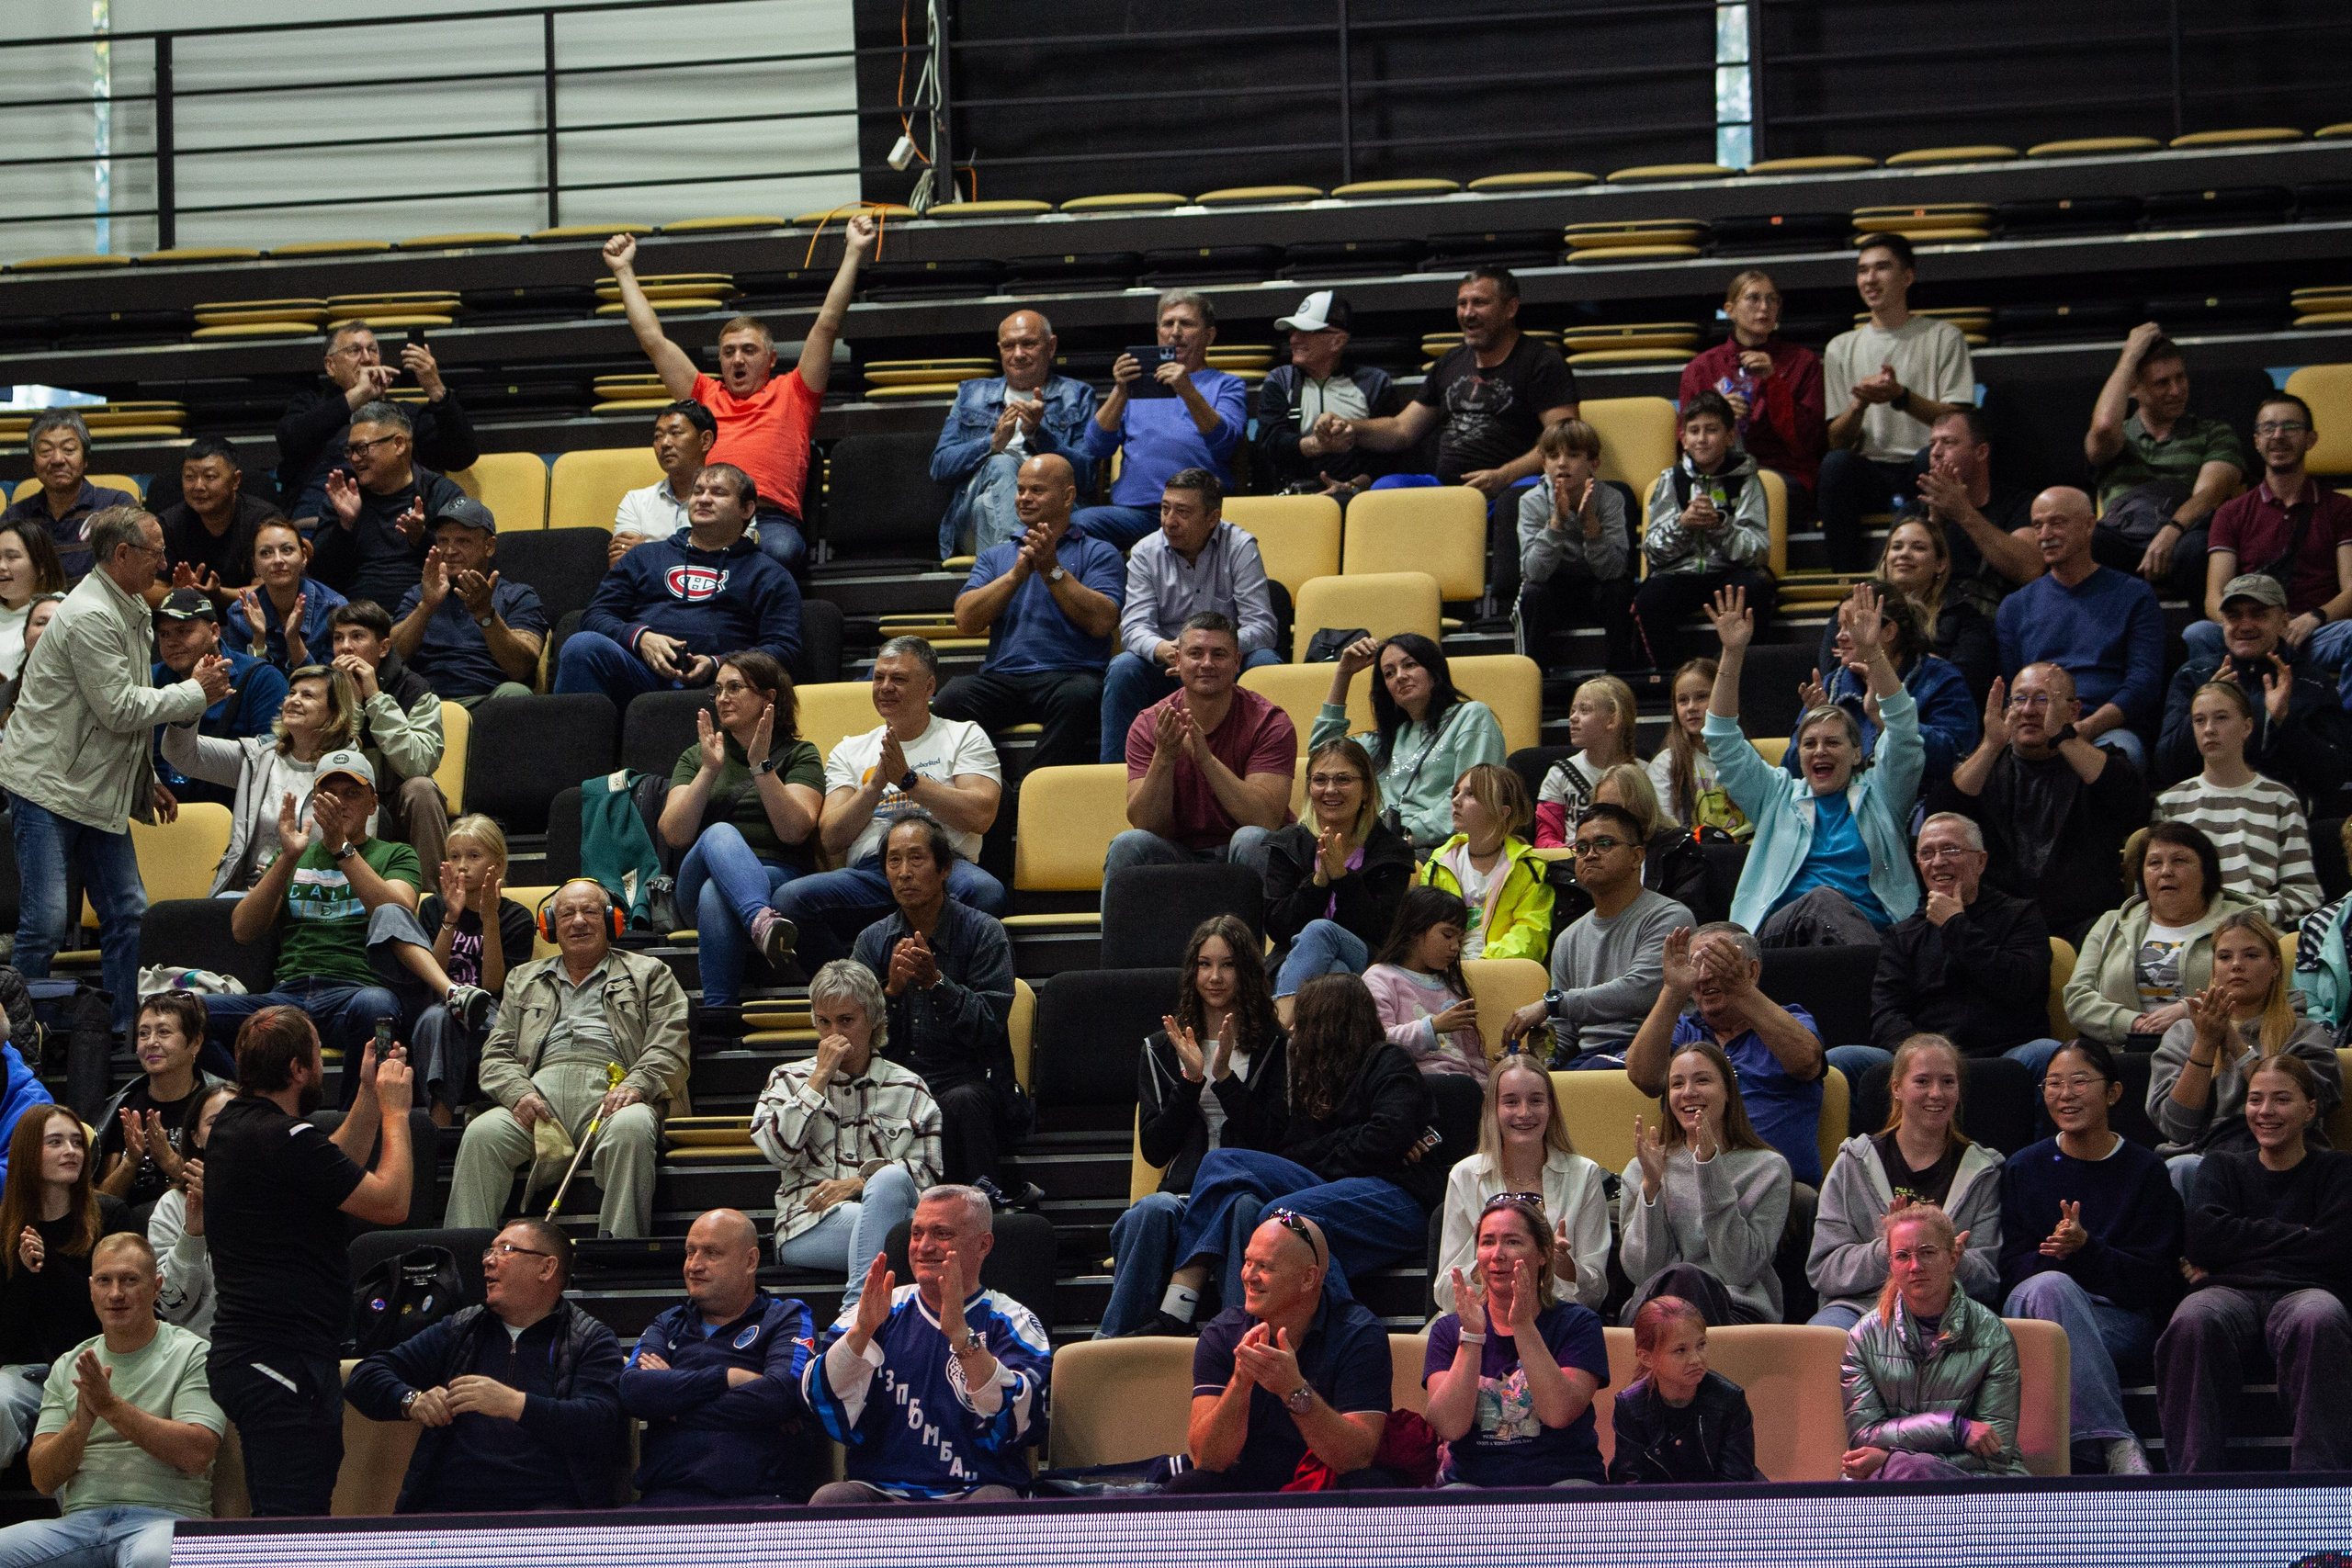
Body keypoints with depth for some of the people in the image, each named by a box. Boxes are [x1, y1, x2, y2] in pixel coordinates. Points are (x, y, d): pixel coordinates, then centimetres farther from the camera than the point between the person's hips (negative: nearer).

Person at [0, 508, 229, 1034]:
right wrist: (195, 693, -9)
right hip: (47, 783, -10)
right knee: (45, 920, -12)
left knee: (127, 913, 5)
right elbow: (119, 710, -20)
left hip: (100, 787, 10)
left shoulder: (131, 611, 14)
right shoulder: (90, 616, -19)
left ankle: (123, 1035, 11)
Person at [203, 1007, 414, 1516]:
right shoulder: (286, 1139, -18)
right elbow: (391, 1203, -13)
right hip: (284, 1360, -11)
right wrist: (395, 1111, -1)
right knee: (293, 1529, -12)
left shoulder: (232, 1125, 13)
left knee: (272, 1517, 13)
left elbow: (333, 1166, 28)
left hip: (241, 1352, 11)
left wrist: (369, 1096, 23)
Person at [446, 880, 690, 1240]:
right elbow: (497, 1054, 20)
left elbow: (669, 1046, 9)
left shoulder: (648, 974, 24)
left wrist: (636, 1085, -13)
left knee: (630, 1129, -40)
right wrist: (518, 1092, -4)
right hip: (542, 1087, 2)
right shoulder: (524, 979, 32)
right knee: (482, 1133, -30)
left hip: (609, 1090, -2)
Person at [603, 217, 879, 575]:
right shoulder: (706, 396, 33)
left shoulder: (791, 394, 26)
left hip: (772, 519, -2)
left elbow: (827, 325, 23)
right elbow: (653, 339, 37)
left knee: (780, 552, -40)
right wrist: (623, 271, 42)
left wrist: (853, 254, 21)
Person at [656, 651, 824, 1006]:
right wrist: (709, 770, -3)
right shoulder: (695, 757, 22)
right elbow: (675, 835, 5)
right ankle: (762, 921, -67)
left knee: (715, 896, -38)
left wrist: (762, 766, -10)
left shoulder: (799, 755, 13)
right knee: (719, 834, -37)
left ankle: (717, 1013, -52)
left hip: (778, 877, -1)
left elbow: (795, 830, -5)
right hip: (698, 880, 2)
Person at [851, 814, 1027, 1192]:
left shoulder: (983, 933, 2)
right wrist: (891, 990, -16)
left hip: (972, 1079, -2)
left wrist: (936, 981, -22)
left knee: (961, 1102, -38)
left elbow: (987, 1026, -9)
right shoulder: (872, 941, 12)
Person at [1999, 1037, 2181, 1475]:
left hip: (2119, 1320, -2)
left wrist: (2085, 1248, -16)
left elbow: (2154, 1283, 0)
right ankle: (2117, 1444, -44)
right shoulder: (2023, 1168, 13)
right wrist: (2055, 1255, -19)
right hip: (2033, 1306, 2)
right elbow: (2012, 1269, 4)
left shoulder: (2145, 1170, 8)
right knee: (2050, 1284, -36)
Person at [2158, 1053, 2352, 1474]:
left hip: (2303, 1290, -1)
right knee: (2194, 1323, -38)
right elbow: (2202, 1238, 6)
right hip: (2230, 1293, 1)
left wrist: (2243, 1245, 4)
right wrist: (2297, 1236, 3)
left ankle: (2316, 1474, -45)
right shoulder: (2223, 1168, 27)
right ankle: (2193, 1475, -42)